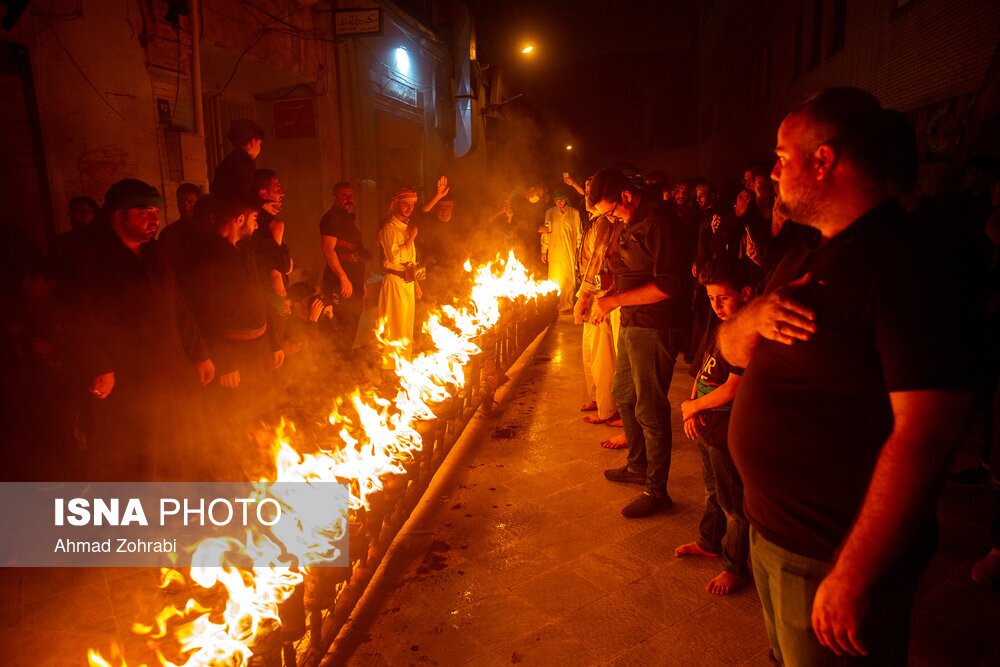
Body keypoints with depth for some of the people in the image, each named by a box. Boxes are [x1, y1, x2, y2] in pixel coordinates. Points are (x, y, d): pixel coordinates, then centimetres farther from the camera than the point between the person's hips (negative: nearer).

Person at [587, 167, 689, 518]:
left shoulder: (659, 220, -19)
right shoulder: (631, 223, 12)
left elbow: (669, 285, -25)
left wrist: (616, 300, -22)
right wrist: (605, 295, 3)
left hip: (654, 328, -10)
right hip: (632, 323, 10)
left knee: (650, 408, -2)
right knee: (624, 395, 21)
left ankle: (657, 491, 12)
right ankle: (638, 465, 39)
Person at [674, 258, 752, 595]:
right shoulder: (717, 330, 7)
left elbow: (731, 389, -25)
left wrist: (693, 405, -11)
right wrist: (691, 408, 0)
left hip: (730, 435, -9)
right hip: (706, 428, 9)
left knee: (734, 503, 6)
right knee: (713, 491, 26)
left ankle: (737, 568, 22)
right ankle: (709, 542, 45)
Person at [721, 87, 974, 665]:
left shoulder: (900, 261, -20)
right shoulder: (805, 259, 10)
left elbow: (927, 433, -27)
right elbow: (733, 351, 13)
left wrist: (852, 577, -27)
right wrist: (754, 315, -10)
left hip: (834, 557, -9)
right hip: (771, 531, 9)